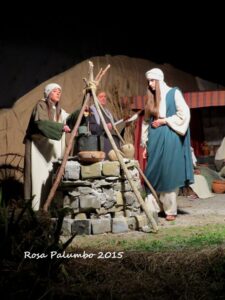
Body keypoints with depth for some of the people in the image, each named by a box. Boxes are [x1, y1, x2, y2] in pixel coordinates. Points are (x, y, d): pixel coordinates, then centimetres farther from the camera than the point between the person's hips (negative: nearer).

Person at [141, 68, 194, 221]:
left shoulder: (174, 93, 1)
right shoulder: (151, 98, 16)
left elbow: (184, 114, -8)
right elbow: (147, 121, 15)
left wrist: (164, 121, -9)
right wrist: (146, 144, 11)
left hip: (170, 139, -5)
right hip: (154, 139, 5)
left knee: (169, 174, -5)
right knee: (153, 174, 1)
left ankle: (171, 210, 1)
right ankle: (151, 208, 3)